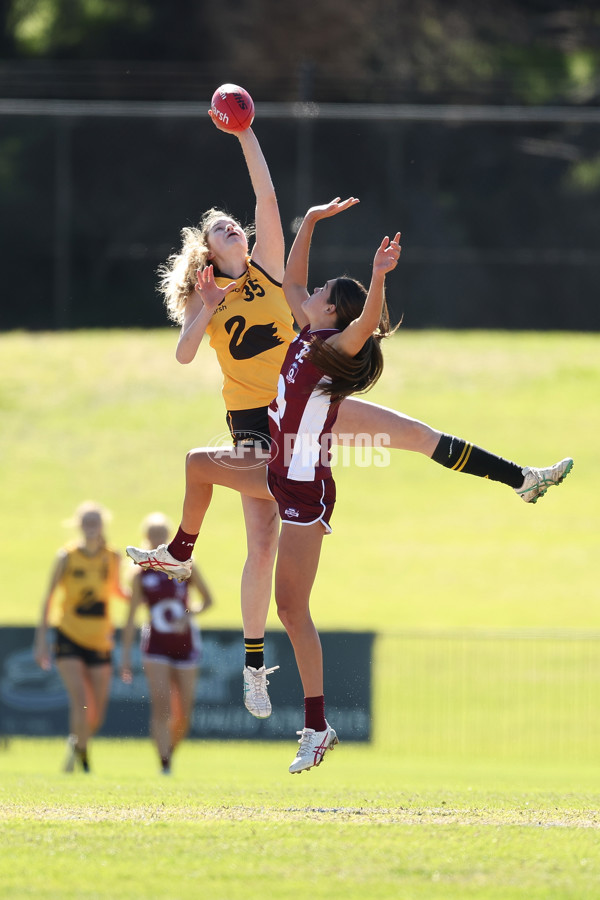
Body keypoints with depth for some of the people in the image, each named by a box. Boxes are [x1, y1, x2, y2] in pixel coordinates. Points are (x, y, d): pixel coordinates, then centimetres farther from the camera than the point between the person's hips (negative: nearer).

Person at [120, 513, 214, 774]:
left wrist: (189, 614, -15)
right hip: (156, 646, -1)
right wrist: (125, 655, -2)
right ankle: (164, 763, -15)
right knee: (161, 707, -16)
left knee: (183, 713, 3)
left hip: (185, 642, 1)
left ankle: (171, 749, 29)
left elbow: (208, 599, 6)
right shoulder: (141, 574, -2)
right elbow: (131, 617, 2)